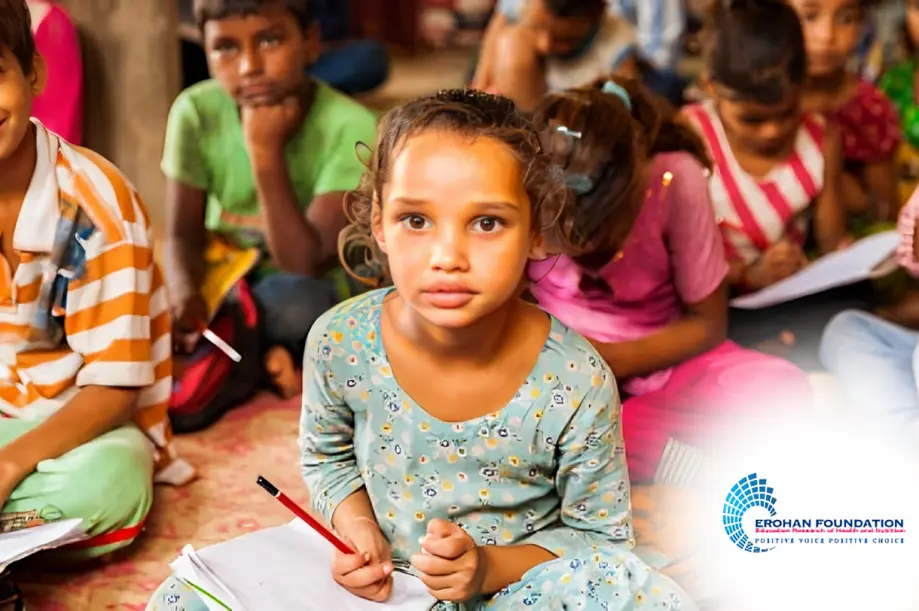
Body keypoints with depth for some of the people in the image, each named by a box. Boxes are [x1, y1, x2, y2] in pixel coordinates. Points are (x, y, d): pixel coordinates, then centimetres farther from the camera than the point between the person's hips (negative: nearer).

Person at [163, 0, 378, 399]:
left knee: (298, 302, -37)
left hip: (316, 295, -2)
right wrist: (185, 297, -31)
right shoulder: (196, 112, -14)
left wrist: (266, 152, -34)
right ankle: (260, 358, -7)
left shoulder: (349, 127, -23)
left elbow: (306, 265, -27)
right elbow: (183, 235, -9)